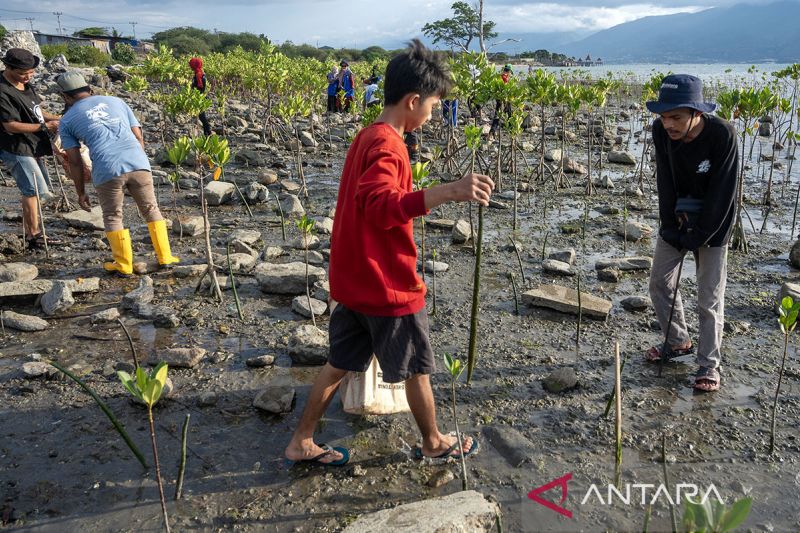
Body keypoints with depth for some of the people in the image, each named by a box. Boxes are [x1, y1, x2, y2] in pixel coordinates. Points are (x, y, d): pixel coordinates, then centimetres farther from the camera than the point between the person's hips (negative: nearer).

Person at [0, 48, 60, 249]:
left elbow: (35, 110, 17)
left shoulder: (25, 84, 8)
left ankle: (30, 231, 29)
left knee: (33, 191, 17)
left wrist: (55, 118, 0)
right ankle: (34, 236, 0)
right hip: (17, 149, -10)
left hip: (32, 147, 10)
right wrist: (45, 126, -25)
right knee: (35, 191, -10)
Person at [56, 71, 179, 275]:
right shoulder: (116, 101, 23)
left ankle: (124, 265, 20)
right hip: (138, 163, 2)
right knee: (151, 210, 17)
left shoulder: (67, 120, 16)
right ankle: (165, 257, 18)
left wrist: (81, 192, 19)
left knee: (112, 217, 15)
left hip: (107, 170, -2)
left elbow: (75, 161, 11)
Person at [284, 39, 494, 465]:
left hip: (356, 281, 9)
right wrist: (450, 191, -50)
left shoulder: (367, 136, 9)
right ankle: (433, 442, 34)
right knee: (418, 367, 13)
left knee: (340, 364, 18)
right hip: (388, 285, -9)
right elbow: (382, 206, -39)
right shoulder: (386, 145, -22)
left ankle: (301, 442, 28)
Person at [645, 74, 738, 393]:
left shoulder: (722, 134, -26)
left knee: (710, 300, -2)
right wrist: (671, 227, -13)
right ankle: (679, 342, 30)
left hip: (712, 224, -4)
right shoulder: (661, 131, -16)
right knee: (660, 283, 9)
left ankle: (709, 365, 12)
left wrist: (696, 237, -19)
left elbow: (722, 193, -22)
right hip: (677, 219, 5)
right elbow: (665, 181, -9)